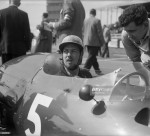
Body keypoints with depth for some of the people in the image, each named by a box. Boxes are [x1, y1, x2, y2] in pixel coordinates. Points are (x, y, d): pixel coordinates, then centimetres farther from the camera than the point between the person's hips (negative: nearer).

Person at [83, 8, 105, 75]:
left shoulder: (85, 21, 6)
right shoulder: (97, 21, -10)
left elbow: (83, 32, 11)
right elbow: (99, 32, -11)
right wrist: (102, 42, -3)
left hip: (87, 42, 6)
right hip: (95, 42, -6)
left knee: (92, 56, 15)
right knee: (91, 56, -3)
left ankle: (97, 69, 22)